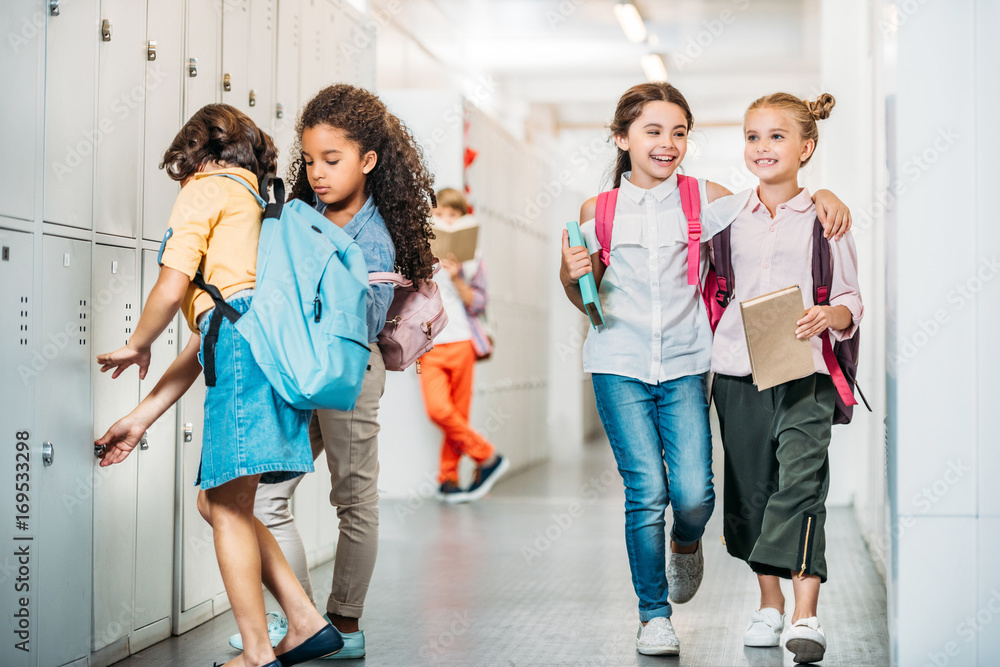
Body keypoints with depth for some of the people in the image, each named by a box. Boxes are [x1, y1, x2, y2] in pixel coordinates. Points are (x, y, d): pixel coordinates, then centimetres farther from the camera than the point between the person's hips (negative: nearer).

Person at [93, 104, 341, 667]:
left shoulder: (206, 188, 10)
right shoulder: (255, 208, 35)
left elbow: (171, 289, -3)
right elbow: (203, 339, 29)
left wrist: (137, 347, 19)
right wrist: (141, 419, 29)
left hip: (247, 338, -8)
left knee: (228, 507, -5)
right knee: (215, 499, 14)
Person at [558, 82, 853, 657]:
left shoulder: (705, 200, 4)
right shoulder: (598, 210, 5)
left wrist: (823, 194, -6)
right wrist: (571, 273, -9)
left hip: (683, 365, 0)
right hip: (620, 365, 0)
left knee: (695, 493, -10)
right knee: (647, 492, -7)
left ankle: (686, 544, 28)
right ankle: (654, 615, 10)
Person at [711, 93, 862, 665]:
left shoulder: (825, 220, 3)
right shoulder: (730, 219, 10)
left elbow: (851, 303, 5)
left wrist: (830, 316, -16)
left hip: (804, 372, -3)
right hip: (738, 370, 3)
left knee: (800, 483, -15)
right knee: (751, 489, 8)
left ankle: (806, 617, -15)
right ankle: (769, 606, 22)